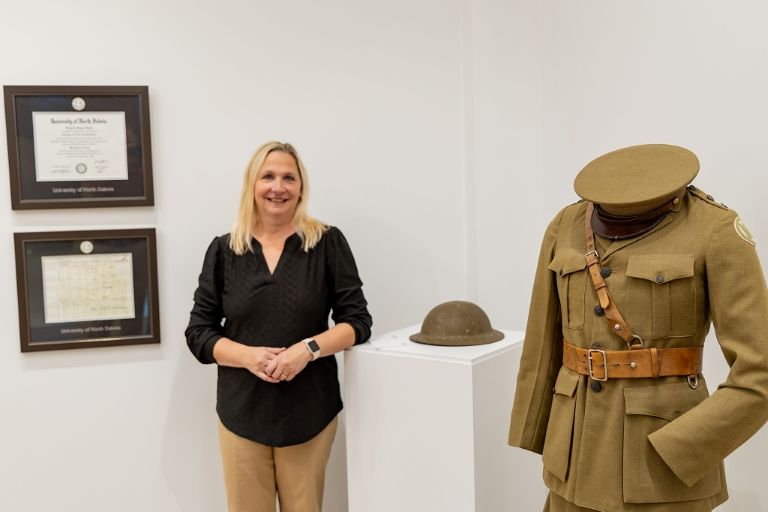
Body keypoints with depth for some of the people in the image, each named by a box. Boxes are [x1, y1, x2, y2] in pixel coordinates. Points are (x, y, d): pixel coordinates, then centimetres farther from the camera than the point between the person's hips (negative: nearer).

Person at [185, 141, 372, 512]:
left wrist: (308, 348, -18)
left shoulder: (328, 243, -1)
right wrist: (248, 356, -15)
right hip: (242, 413, 1)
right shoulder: (223, 250, 3)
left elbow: (357, 321, -1)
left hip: (310, 411, -1)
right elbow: (198, 332, 3)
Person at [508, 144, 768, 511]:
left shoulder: (715, 230, -12)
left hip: (665, 463, -4)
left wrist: (662, 461, -17)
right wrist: (542, 446, 14)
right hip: (583, 444, 5)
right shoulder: (568, 228, 1)